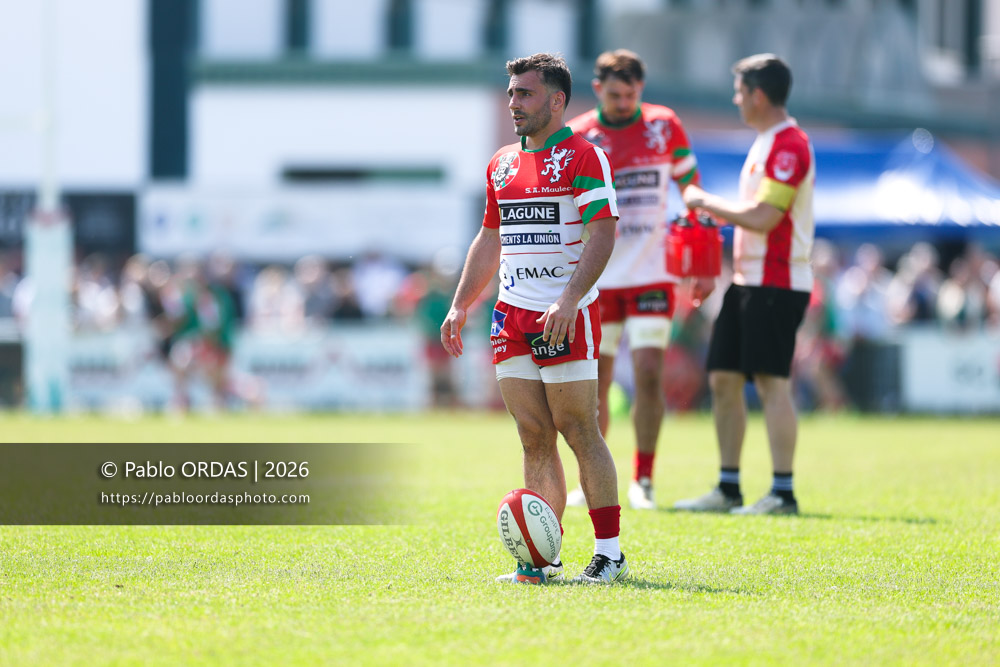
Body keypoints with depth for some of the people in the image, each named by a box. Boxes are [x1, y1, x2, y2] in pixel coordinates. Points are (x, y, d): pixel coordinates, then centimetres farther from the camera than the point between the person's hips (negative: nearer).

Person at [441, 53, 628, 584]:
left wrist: (569, 300, -24)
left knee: (579, 432, -7)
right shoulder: (502, 164, 17)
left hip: (566, 316, -7)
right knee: (534, 437, 6)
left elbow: (602, 235, -14)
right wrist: (460, 306, 18)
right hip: (512, 317, 7)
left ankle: (609, 554, -4)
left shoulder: (583, 157, -6)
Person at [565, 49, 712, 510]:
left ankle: (643, 480, 0)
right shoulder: (576, 137, 0)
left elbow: (690, 188, 12)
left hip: (652, 276, 0)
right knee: (594, 384, 2)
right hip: (596, 278, 0)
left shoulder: (665, 126, 2)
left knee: (649, 375, -10)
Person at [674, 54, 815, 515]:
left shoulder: (789, 145, -15)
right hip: (747, 281, 10)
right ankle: (728, 489, 15)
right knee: (723, 378, 9)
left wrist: (707, 202, -11)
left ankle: (783, 494, -10)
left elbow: (763, 217, -21)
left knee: (772, 381, -11)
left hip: (777, 282, -10)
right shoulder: (764, 143, 18)